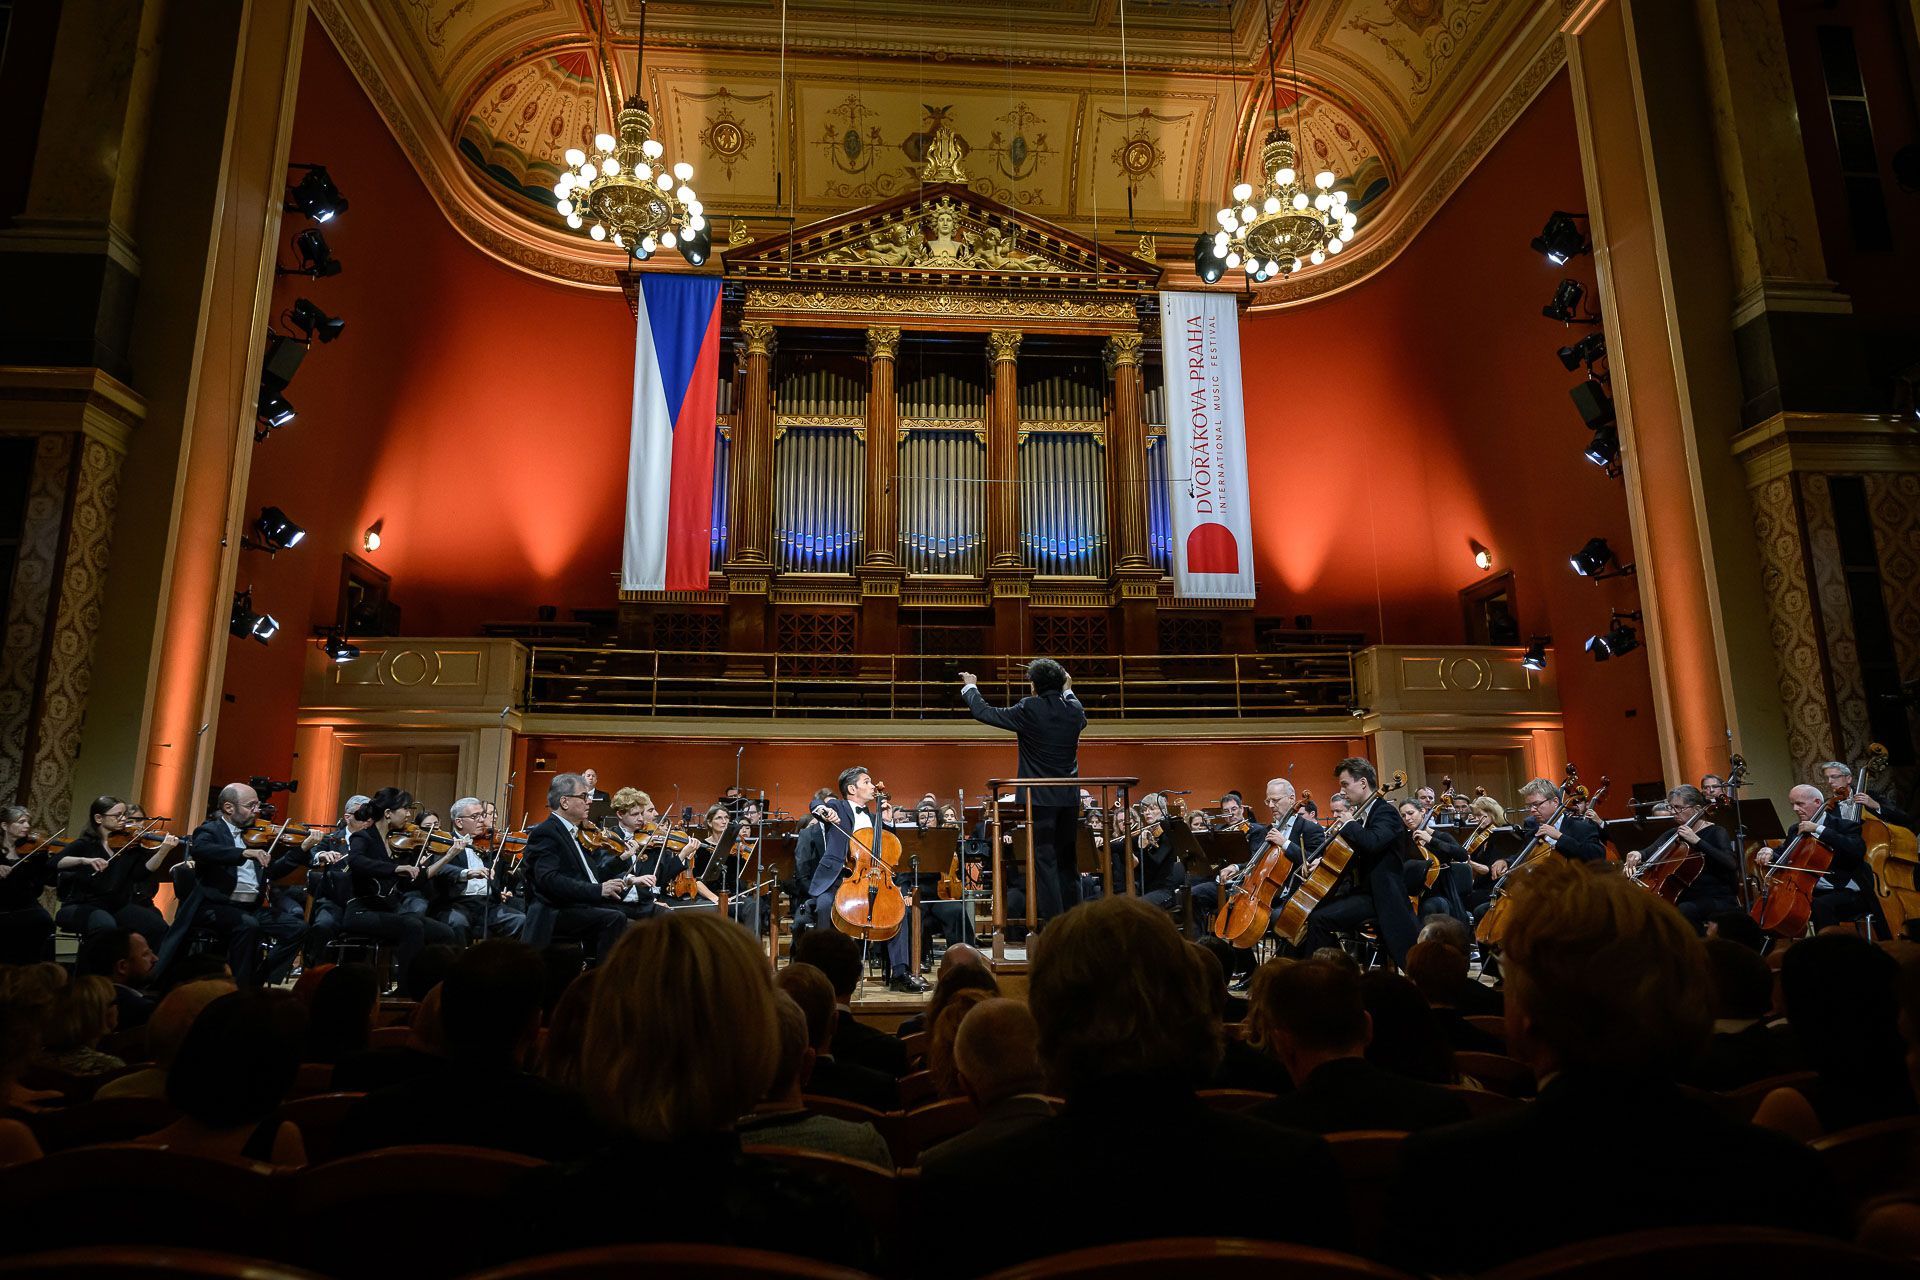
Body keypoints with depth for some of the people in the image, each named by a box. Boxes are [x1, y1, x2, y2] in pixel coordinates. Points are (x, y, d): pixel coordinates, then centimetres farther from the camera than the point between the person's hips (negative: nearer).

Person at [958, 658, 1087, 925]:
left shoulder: (1028, 710, -12)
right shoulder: (1074, 710, 2)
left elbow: (983, 712, -3)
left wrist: (970, 687, 15)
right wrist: (1067, 691, 40)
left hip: (1039, 798, -5)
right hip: (1069, 798, 5)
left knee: (1045, 862, -1)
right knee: (1067, 863, 14)